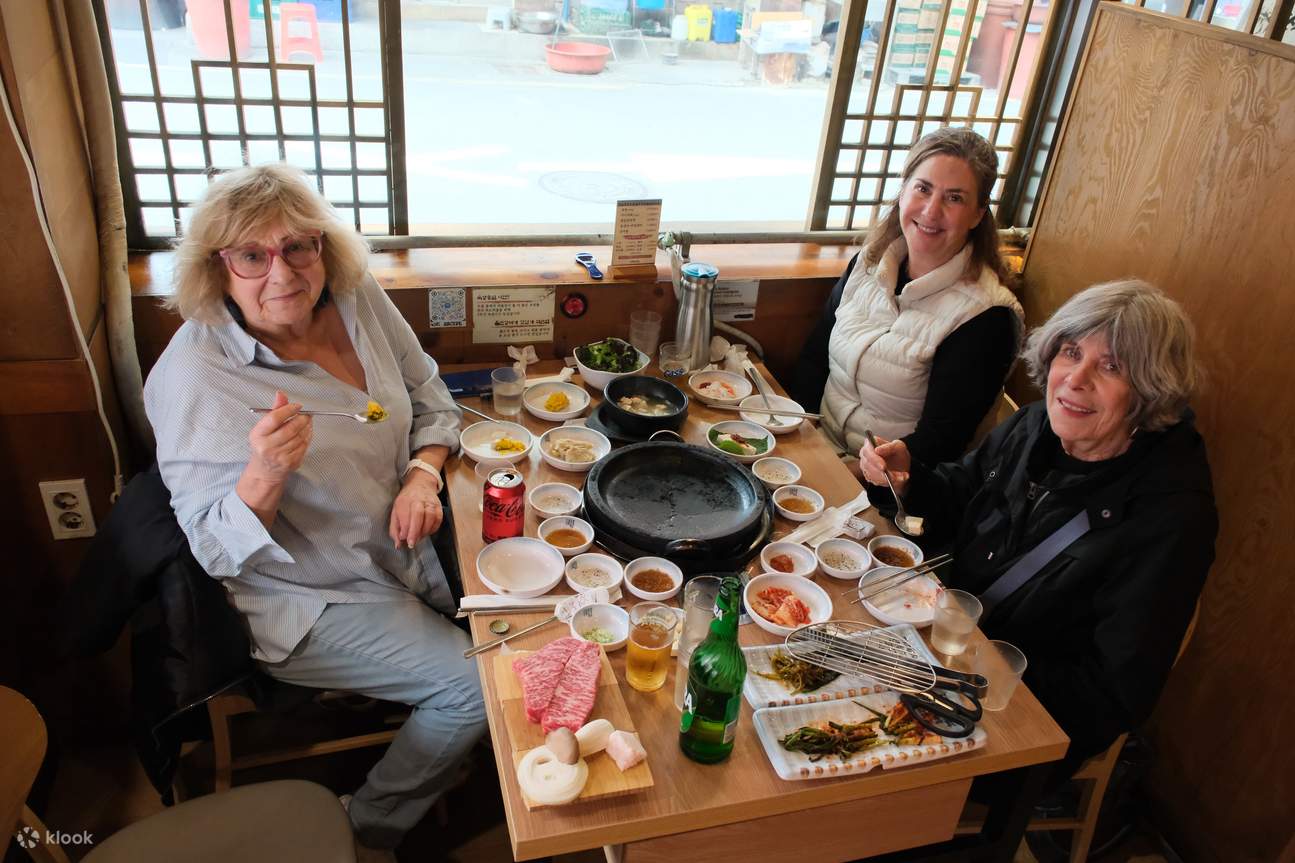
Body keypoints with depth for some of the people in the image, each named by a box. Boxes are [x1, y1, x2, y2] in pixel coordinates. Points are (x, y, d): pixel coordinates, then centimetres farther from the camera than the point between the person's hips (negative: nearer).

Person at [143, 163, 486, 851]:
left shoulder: (357, 298, -7)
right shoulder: (192, 375, -23)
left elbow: (430, 400, 7)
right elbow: (218, 551, -19)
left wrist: (423, 475, -12)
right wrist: (265, 473, -39)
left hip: (403, 546, 7)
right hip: (310, 600, -6)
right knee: (478, 684, -13)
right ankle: (372, 826, 15)